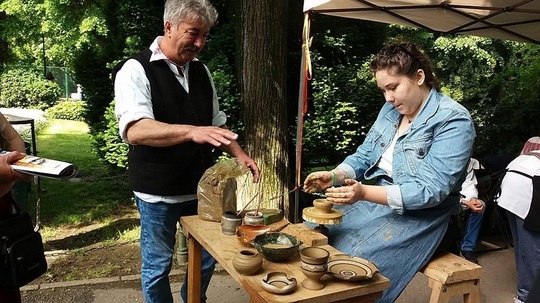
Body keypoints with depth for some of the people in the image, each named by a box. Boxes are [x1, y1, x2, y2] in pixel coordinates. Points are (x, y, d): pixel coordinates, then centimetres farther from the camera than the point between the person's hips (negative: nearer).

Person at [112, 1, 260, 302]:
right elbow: (135, 130, -27)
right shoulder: (136, 70, -13)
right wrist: (192, 131, -39)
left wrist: (239, 154, 2)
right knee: (158, 266, 10)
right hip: (158, 191, -6)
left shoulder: (201, 71, 7)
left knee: (207, 258, 18)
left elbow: (216, 122, 16)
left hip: (201, 186, 6)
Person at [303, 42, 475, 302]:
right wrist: (334, 176, -12)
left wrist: (364, 193, -33)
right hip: (377, 198, 8)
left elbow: (430, 191, -24)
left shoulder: (453, 121, -17)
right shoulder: (391, 109, 7)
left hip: (419, 215, -7)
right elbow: (364, 155, 9)